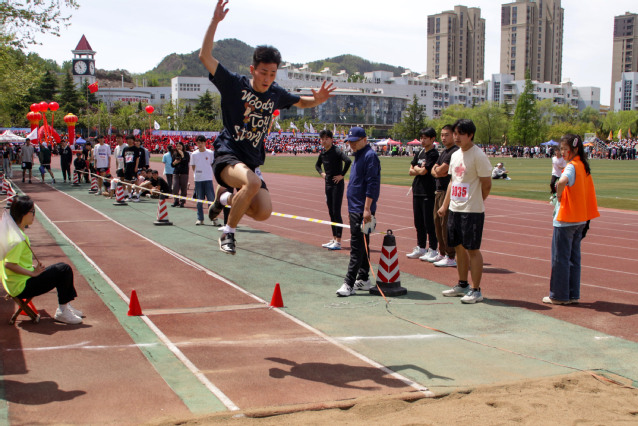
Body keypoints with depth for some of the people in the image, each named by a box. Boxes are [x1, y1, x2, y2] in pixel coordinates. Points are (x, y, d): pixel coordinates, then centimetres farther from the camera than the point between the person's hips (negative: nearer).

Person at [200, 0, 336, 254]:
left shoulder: (276, 94, 7)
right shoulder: (235, 85, -6)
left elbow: (301, 102, 24)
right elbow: (205, 56, -13)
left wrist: (317, 99, 1)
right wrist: (215, 21, -22)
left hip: (252, 162, 5)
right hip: (227, 156, -5)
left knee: (263, 212, -11)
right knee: (253, 182, -36)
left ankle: (227, 199, 20)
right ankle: (228, 233, -15)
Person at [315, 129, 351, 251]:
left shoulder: (336, 151, -15)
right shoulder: (322, 153, 9)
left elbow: (348, 161, -32)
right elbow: (317, 165, 29)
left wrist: (342, 175, -24)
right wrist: (321, 173, 11)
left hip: (337, 185, -8)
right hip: (328, 185, 8)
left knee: (336, 213, -7)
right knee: (331, 213, 12)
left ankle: (338, 242, -3)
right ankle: (334, 239, 20)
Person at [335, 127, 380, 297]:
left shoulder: (370, 156, -11)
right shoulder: (358, 156, 19)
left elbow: (372, 184, -19)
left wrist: (367, 208, -24)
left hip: (362, 211, -10)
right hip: (354, 209, 10)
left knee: (357, 247, -10)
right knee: (361, 245, 14)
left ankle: (349, 284, -11)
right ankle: (363, 280, 22)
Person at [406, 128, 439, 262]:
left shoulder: (434, 154, -10)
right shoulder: (419, 153, 15)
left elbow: (423, 171, -17)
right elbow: (411, 171, 12)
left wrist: (417, 168, 3)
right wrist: (420, 170, -6)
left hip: (428, 193, -8)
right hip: (417, 191, 8)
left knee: (429, 222, -5)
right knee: (418, 222, 13)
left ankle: (433, 250, 2)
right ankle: (420, 248, 23)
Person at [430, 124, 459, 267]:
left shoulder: (455, 152, -14)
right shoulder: (444, 152, 18)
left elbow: (441, 170, -18)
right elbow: (433, 171, 14)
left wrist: (438, 169, 4)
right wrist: (438, 171, -8)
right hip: (439, 191, 10)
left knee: (446, 223, -9)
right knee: (437, 222, 14)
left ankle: (451, 258, -5)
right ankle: (442, 253, 25)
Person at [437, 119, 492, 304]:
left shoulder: (478, 155, -12)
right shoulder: (455, 155, 12)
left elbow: (487, 184, -10)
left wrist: (474, 203, -1)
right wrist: (445, 205, 16)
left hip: (472, 211, -8)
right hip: (454, 210, 8)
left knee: (472, 249, -3)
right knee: (459, 247, 14)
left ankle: (476, 290, 4)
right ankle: (462, 285, 27)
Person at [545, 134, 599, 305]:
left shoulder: (571, 166, -17)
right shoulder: (584, 167, 10)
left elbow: (562, 181, -39)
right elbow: (588, 192, 17)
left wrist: (558, 195, -20)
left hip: (565, 220, -8)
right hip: (580, 220, 8)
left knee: (560, 258, 1)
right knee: (574, 257, 13)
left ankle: (559, 295, 8)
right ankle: (573, 295, 18)